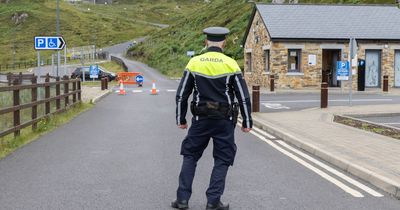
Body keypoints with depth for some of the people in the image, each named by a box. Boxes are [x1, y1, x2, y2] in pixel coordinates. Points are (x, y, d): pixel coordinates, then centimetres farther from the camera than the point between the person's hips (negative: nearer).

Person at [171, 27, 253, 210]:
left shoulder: (194, 63, -1)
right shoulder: (231, 64, -5)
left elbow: (181, 95, 1)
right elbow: (243, 97, -4)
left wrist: (180, 119, 11)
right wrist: (247, 122, 5)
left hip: (201, 119, 1)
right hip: (224, 121, -1)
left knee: (190, 156, 15)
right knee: (222, 161, 10)